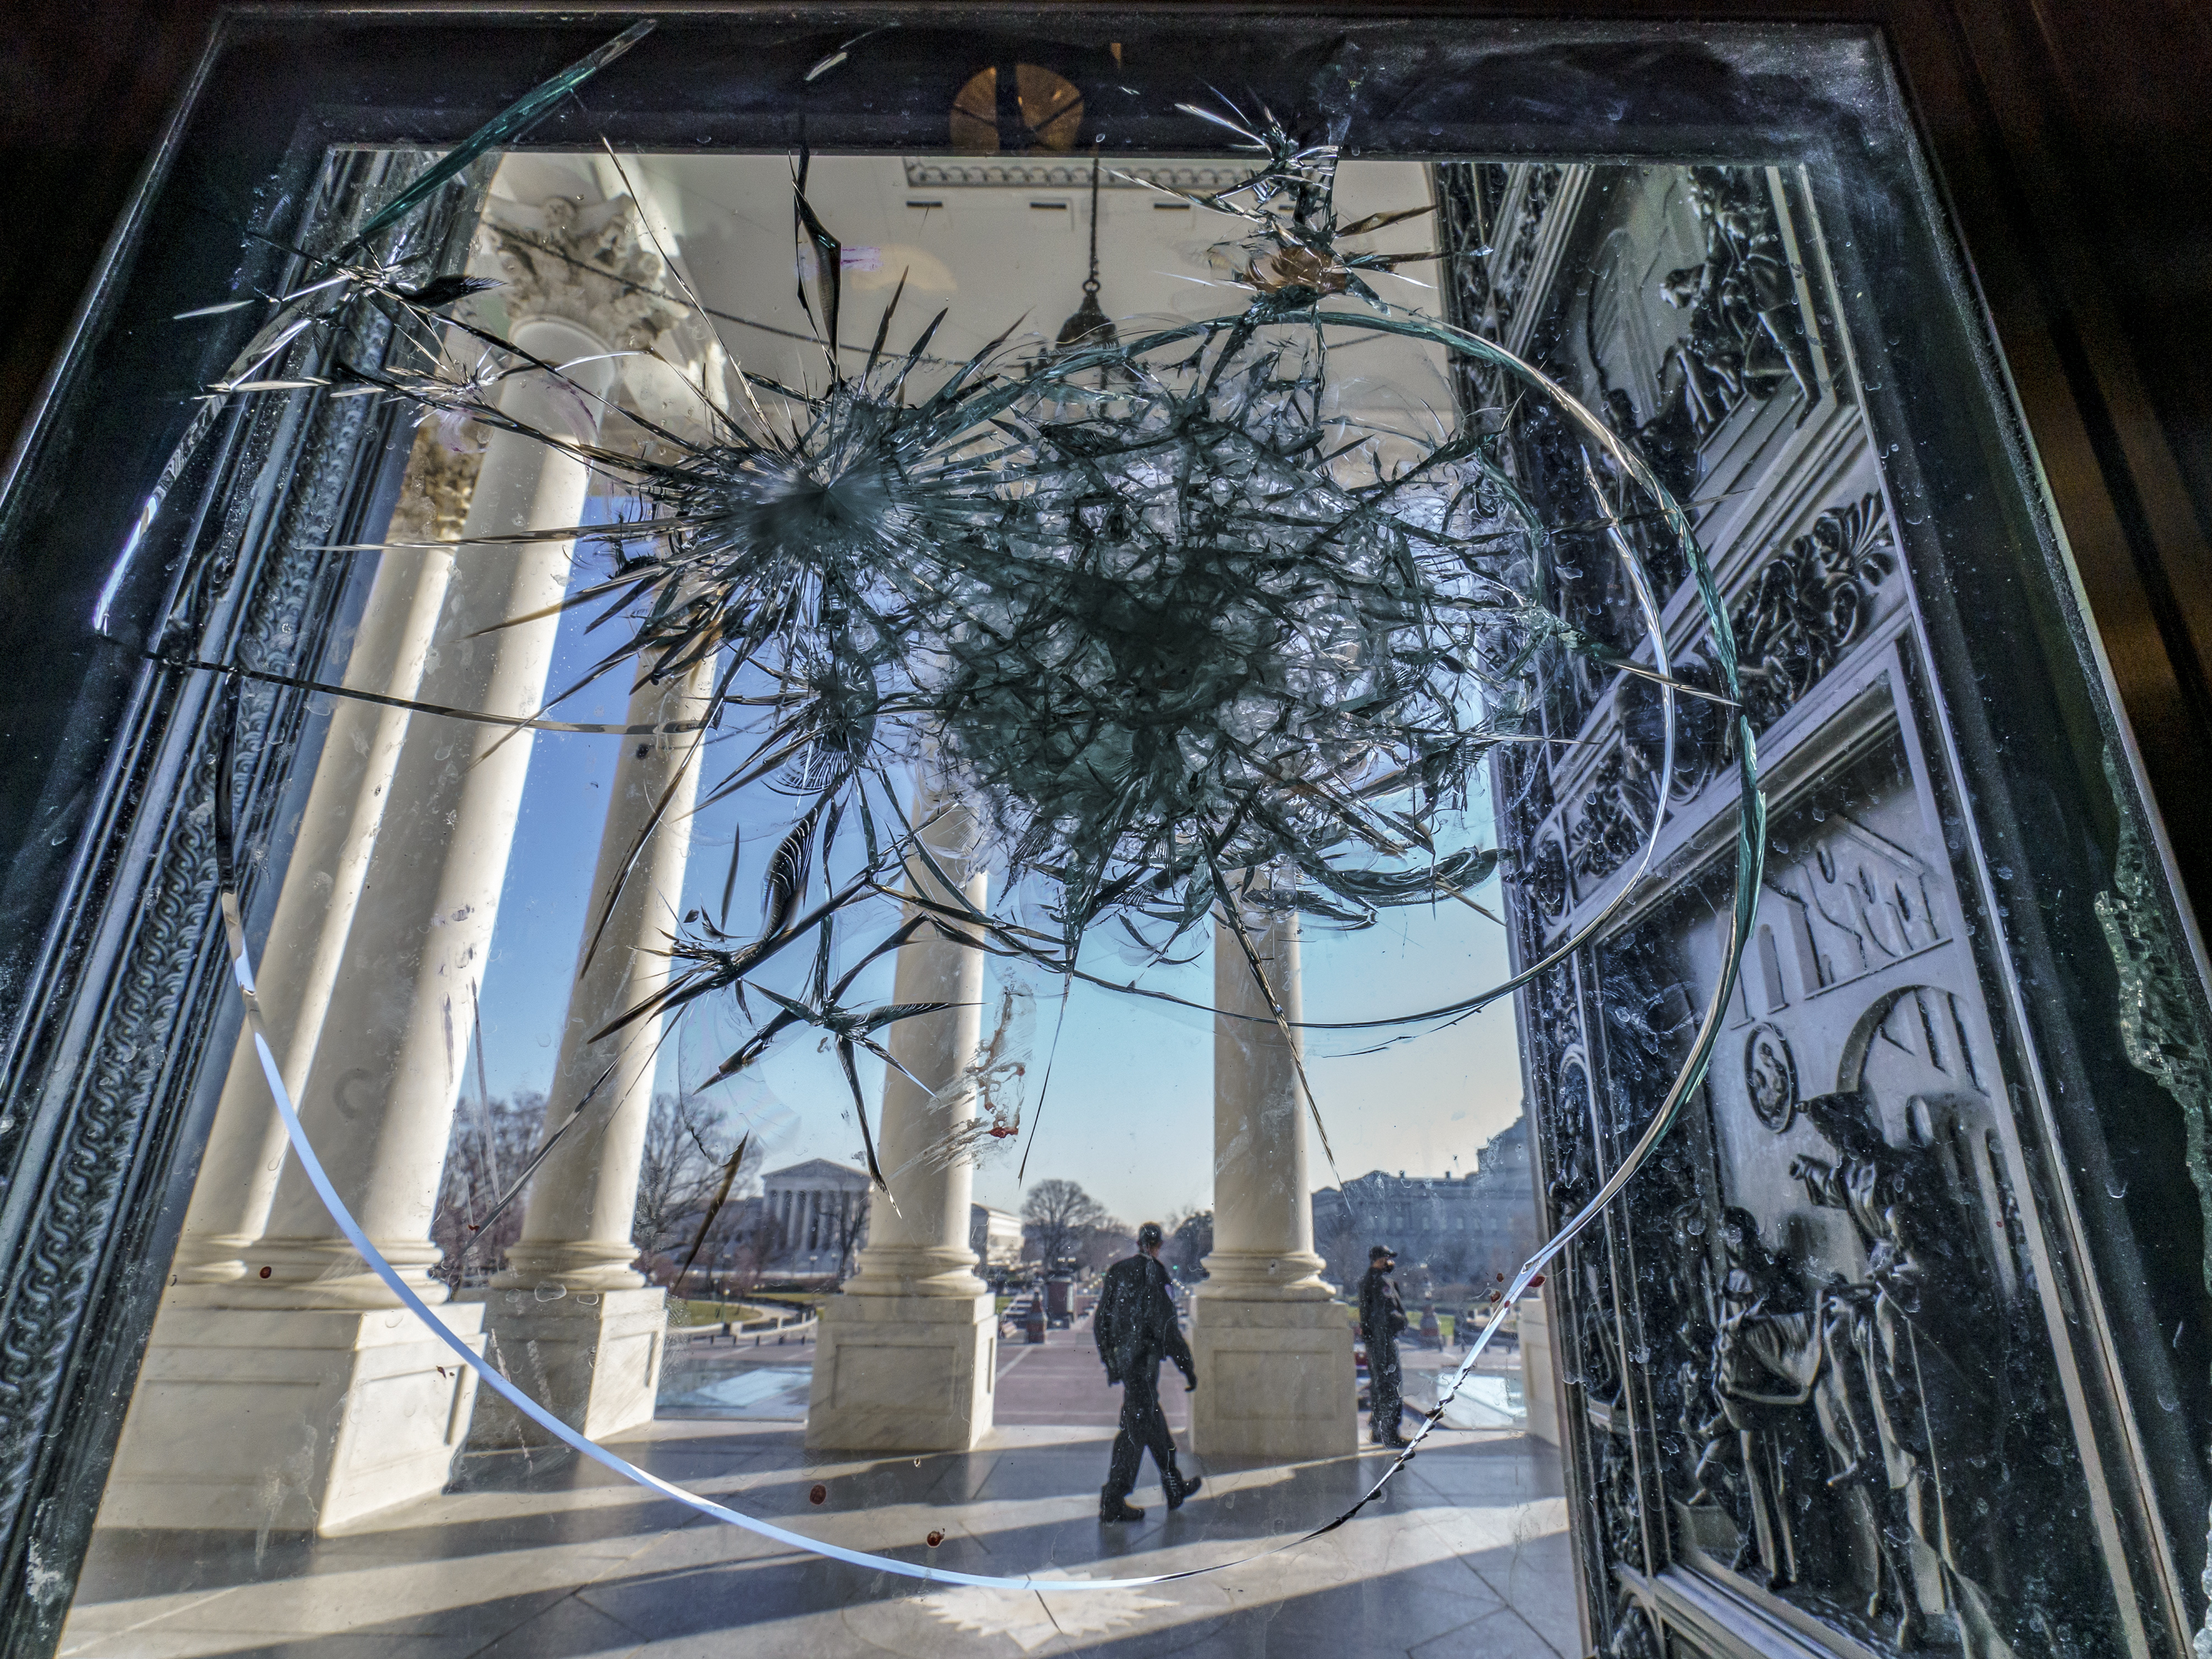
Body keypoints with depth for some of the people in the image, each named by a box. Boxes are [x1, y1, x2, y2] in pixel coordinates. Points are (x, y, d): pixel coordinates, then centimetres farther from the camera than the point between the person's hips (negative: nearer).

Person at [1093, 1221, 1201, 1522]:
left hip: (1122, 1358, 8)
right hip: (1143, 1361, -8)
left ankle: (1175, 1487, 33)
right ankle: (1113, 1502, 3)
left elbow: (1099, 1322, 14)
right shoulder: (1153, 1273, -13)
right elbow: (1167, 1326, -16)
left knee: (1155, 1421, 20)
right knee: (1137, 1427, 0)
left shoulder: (1115, 1273, 9)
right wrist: (1188, 1367, -9)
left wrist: (1109, 1362, 23)